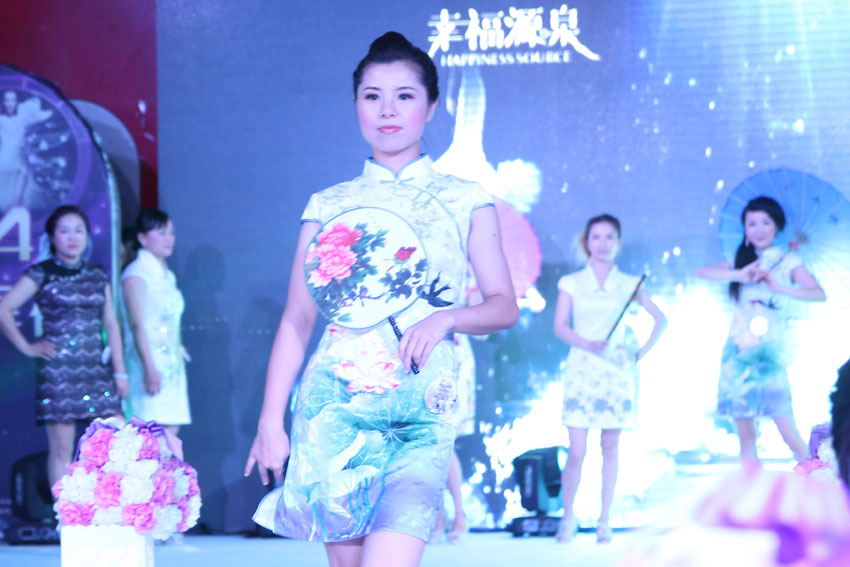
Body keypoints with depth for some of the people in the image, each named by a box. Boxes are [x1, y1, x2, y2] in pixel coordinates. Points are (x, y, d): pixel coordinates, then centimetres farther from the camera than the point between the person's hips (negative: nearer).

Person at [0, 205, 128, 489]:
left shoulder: (97, 276, 13)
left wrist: (119, 371, 9)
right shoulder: (41, 274, 0)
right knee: (62, 448, -3)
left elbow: (110, 322, 13)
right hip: (58, 368, -4)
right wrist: (27, 346, -6)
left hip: (96, 368, 4)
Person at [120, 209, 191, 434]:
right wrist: (149, 368, -21)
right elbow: (137, 325, -15)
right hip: (150, 364, -8)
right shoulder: (136, 274, -7)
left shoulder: (167, 276, 17)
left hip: (172, 363, 8)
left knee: (171, 431, 3)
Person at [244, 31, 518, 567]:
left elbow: (504, 306, 8)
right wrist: (271, 419, 3)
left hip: (422, 415, -1)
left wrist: (444, 318, -12)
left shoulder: (465, 200, 9)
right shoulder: (329, 205, 11)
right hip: (335, 404, 2)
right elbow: (297, 321, 9)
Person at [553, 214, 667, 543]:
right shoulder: (572, 283, 5)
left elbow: (660, 320, 14)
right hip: (582, 370, -1)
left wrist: (643, 351, 3)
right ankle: (568, 517, 10)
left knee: (610, 447, 3)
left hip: (617, 371, 1)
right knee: (577, 451, -8)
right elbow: (560, 327, -3)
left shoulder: (628, 285, 7)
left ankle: (604, 520, 11)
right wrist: (589, 344, -18)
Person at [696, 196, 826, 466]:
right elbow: (701, 272, -1)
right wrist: (739, 275, -15)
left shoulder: (788, 262, 5)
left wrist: (778, 287, -23)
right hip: (739, 349, 3)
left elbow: (819, 294, -9)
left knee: (788, 431, -12)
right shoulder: (740, 262, 14)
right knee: (746, 436, 2)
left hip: (770, 349, -3)